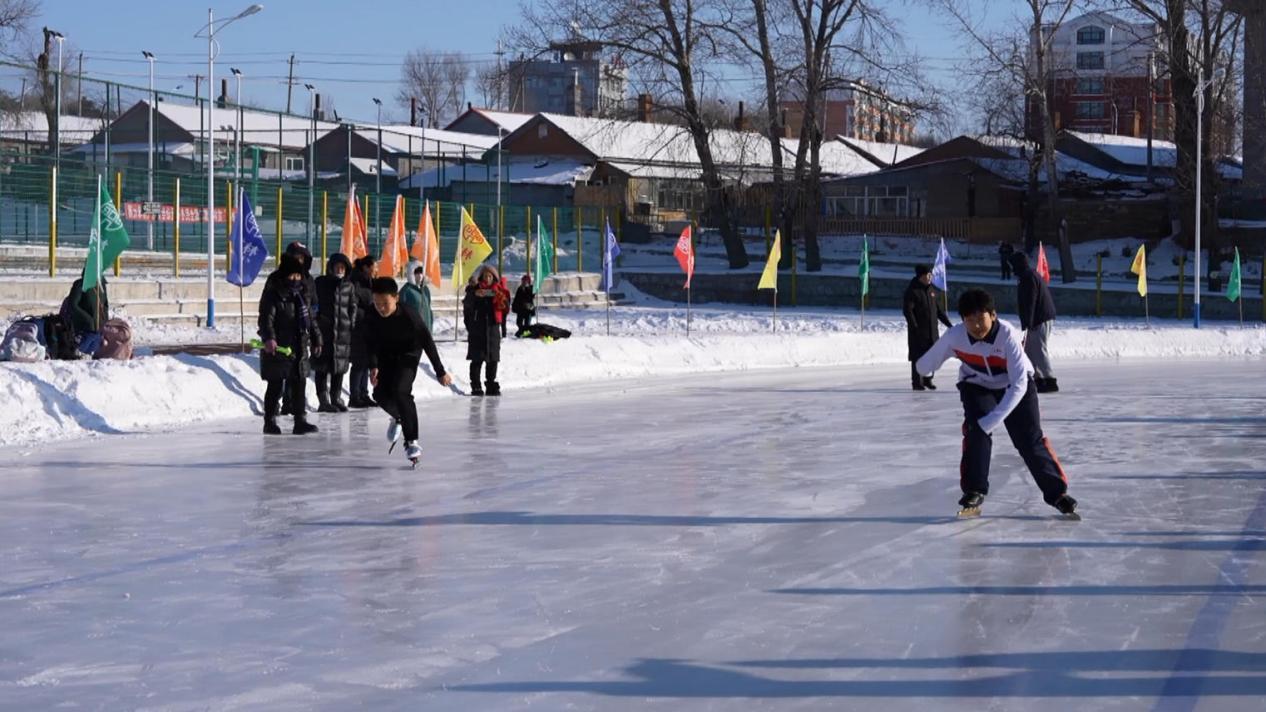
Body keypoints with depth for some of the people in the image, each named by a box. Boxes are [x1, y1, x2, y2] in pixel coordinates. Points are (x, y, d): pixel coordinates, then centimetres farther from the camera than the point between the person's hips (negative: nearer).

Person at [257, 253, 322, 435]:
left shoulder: (302, 294, 13)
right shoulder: (273, 295, -10)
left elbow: (310, 318, 23)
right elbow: (266, 319, -20)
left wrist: (316, 339, 23)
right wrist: (268, 338, -34)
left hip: (299, 349, 6)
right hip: (278, 349, -6)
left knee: (299, 385, 6)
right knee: (275, 386, 1)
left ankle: (300, 421, 11)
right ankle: (270, 422, 9)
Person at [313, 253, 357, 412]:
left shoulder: (349, 286, 9)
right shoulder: (321, 283, 2)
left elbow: (353, 306, 15)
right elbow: (313, 303, 2)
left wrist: (351, 324, 4)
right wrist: (315, 325, -6)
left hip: (343, 331, 3)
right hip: (324, 329, -3)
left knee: (340, 365, 8)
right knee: (323, 366, -4)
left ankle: (336, 398, 16)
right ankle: (323, 400, -4)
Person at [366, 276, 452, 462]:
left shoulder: (409, 317, -31)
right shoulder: (371, 319, -23)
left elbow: (427, 343, -21)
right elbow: (371, 344, -12)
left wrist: (440, 371, -13)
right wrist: (373, 367, -31)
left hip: (408, 356, -4)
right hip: (386, 357, 4)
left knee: (400, 391, -23)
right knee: (380, 393, -8)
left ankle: (411, 442, -17)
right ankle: (398, 417, 29)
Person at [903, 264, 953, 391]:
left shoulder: (932, 290, 12)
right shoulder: (912, 291, -9)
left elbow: (939, 309, 20)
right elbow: (907, 310, -14)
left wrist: (947, 322, 17)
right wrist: (914, 326, -21)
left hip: (932, 329, 7)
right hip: (918, 331, -7)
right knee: (918, 356, -4)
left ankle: (927, 379, 17)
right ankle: (917, 382, 2)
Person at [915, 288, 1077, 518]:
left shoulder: (1007, 335, -35)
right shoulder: (954, 336, -28)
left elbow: (1018, 384, -37)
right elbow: (926, 364, -8)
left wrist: (994, 419, -40)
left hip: (1016, 386, -1)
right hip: (977, 386, 1)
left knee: (1031, 440, -4)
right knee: (976, 431, -21)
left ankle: (1056, 492, 9)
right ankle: (974, 491, -11)